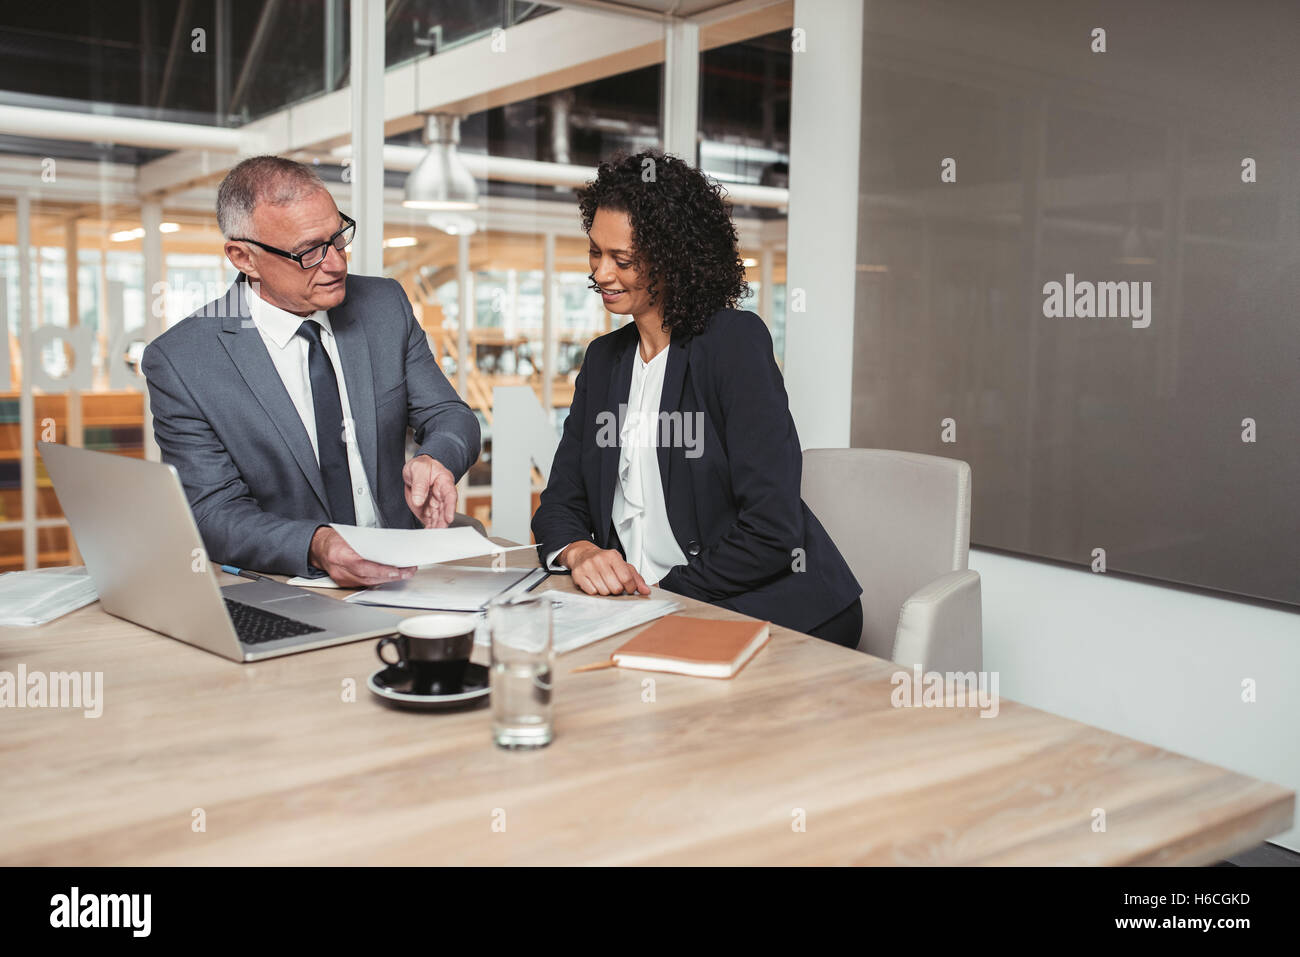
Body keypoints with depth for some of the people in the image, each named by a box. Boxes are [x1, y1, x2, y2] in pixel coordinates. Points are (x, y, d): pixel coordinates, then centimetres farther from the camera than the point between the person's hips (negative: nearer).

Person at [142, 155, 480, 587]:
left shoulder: (385, 304, 4)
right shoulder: (180, 362, -7)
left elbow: (452, 417, 7)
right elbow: (213, 514, -11)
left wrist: (434, 458, -17)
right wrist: (314, 547, -31)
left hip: (401, 573, 3)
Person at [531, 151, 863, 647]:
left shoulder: (736, 341, -10)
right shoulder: (604, 358, 13)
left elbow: (773, 531, -17)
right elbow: (560, 504, 9)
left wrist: (662, 588, -13)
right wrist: (579, 552, -13)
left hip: (767, 613, -6)